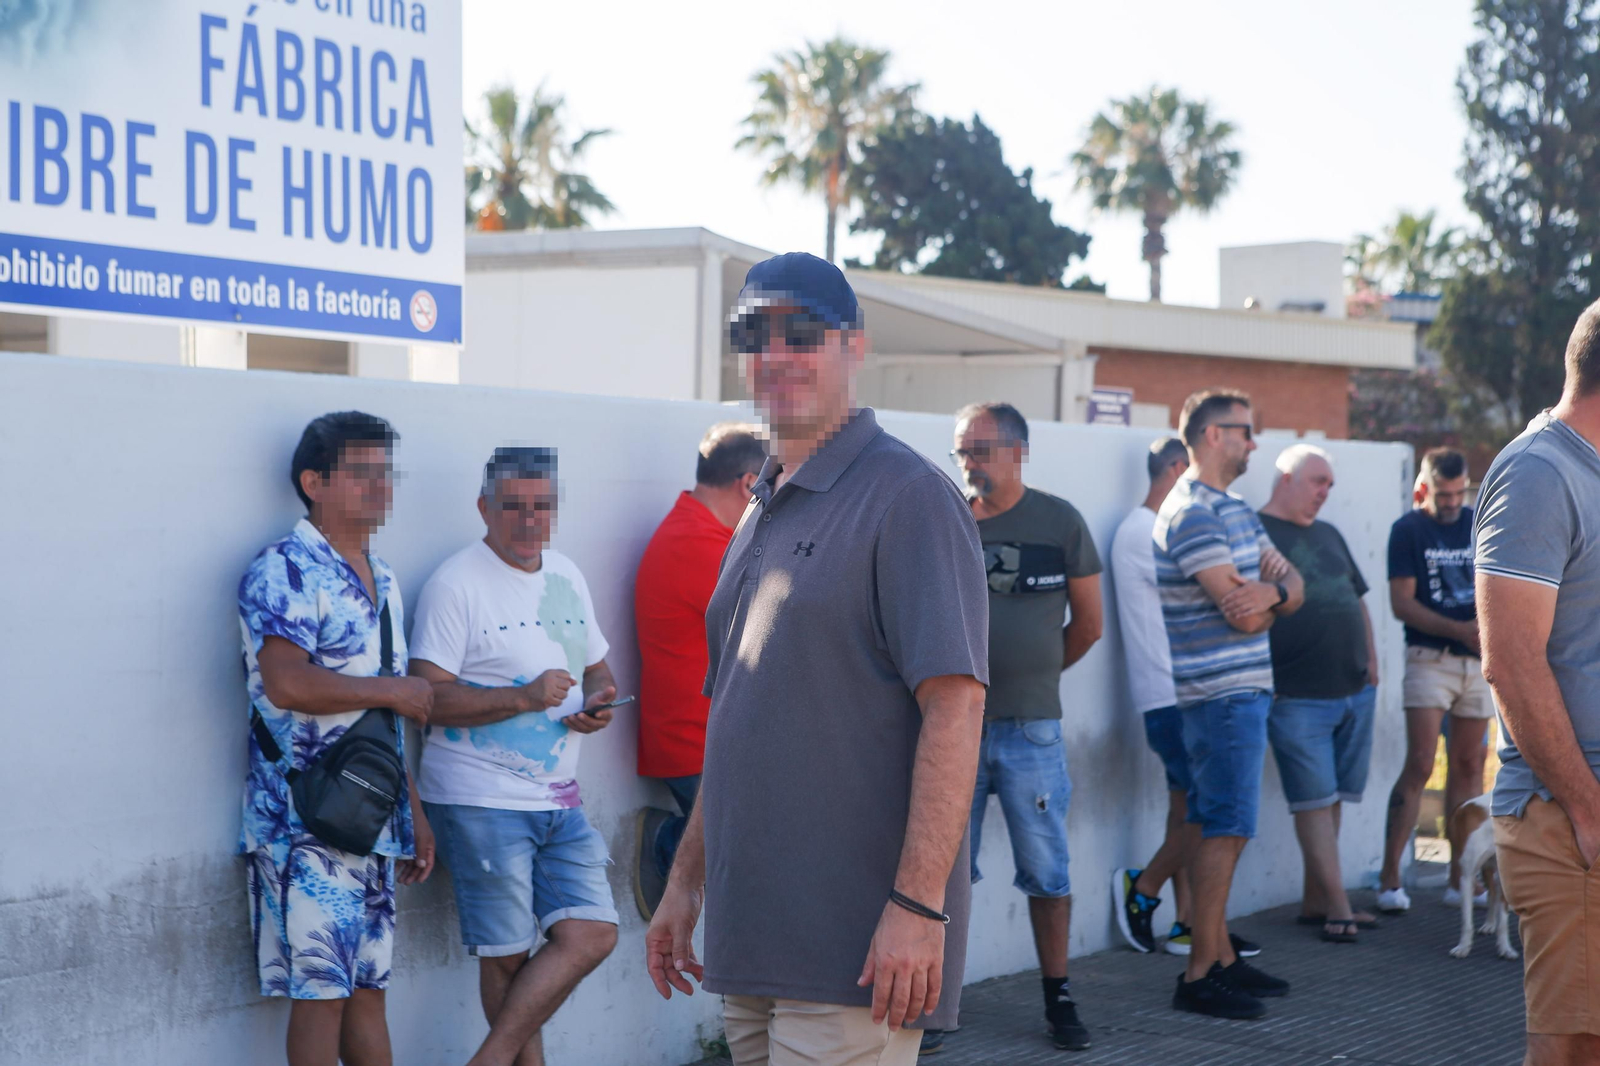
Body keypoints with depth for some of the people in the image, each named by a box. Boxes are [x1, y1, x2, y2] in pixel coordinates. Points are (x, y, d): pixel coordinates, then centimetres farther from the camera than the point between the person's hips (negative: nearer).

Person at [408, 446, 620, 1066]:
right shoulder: (456, 584, -8)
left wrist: (598, 701, -1)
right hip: (481, 800, -6)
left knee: (591, 936, -4)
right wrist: (524, 697, -23)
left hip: (559, 800, 6)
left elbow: (597, 669, 23)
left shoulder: (566, 575, 14)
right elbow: (429, 696, -15)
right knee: (507, 955, -2)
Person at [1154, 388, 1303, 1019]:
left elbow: (1293, 588, 9)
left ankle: (1221, 956, 20)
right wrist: (1273, 595, 1)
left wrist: (1271, 590, -15)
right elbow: (1244, 616, -21)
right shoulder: (1193, 514, -15)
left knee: (1222, 828, 13)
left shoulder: (1234, 510, 18)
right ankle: (1200, 975, -5)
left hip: (1244, 688, 10)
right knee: (1226, 830, -9)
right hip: (1222, 691, -10)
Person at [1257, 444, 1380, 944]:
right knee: (1315, 802, -5)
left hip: (1354, 692, 7)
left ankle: (1314, 900, 17)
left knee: (1332, 800, 10)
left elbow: (1357, 600, 25)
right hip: (1298, 697, -7)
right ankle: (1338, 908, -3)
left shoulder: (1329, 535, 19)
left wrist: (1371, 660, 16)